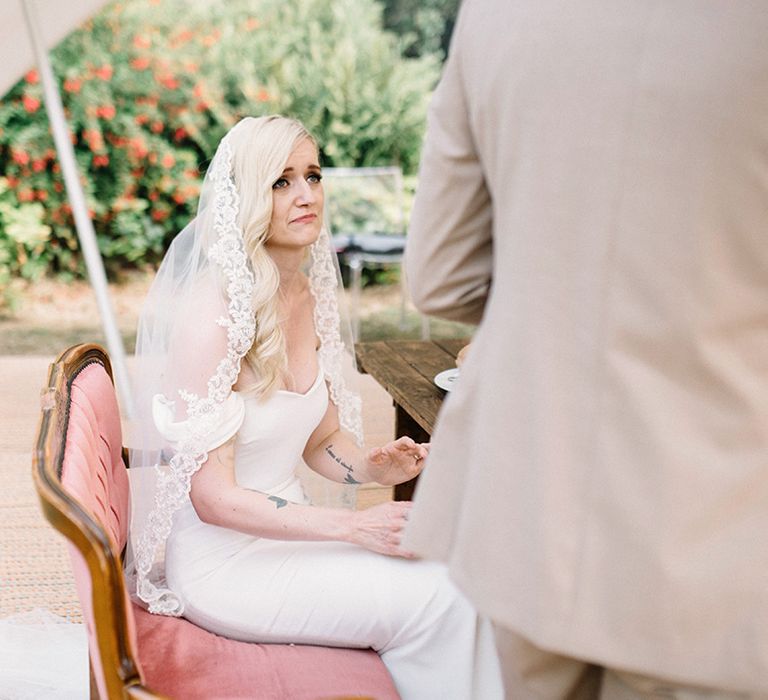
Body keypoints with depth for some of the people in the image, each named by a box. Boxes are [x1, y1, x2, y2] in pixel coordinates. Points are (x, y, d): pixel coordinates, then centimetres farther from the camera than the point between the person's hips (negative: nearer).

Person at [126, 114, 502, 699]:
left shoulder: (312, 294, 3)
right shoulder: (212, 310, -20)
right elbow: (213, 497, -21)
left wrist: (372, 466, -8)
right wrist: (354, 526, -24)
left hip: (286, 531, 7)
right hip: (223, 561, -7)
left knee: (452, 570, -13)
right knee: (433, 598, -18)